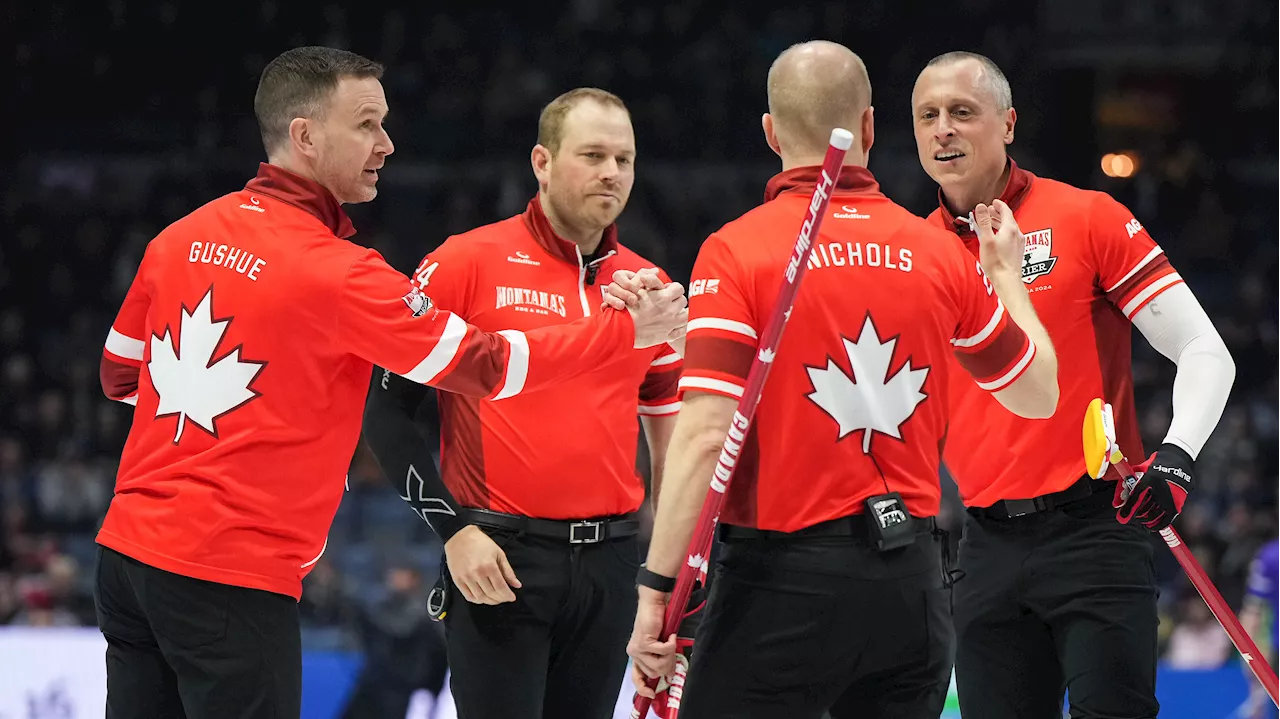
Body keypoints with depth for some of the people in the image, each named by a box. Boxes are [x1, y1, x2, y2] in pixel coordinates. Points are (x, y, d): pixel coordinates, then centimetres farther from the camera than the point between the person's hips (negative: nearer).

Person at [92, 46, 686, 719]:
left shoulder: (180, 238, 7)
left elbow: (120, 373, 20)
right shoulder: (335, 273, -14)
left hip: (127, 552, 7)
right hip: (231, 581, -7)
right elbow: (483, 366, -10)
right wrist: (628, 331, -1)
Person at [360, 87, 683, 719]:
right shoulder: (466, 264, -4)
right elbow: (386, 406, -3)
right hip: (498, 562, -4)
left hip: (609, 565, 4)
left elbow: (670, 428, 18)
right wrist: (454, 529, -10)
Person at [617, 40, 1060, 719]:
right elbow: (1037, 394, 19)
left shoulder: (736, 251, -7)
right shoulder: (941, 255, 5)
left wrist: (657, 588, -13)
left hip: (784, 577, -4)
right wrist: (1006, 275, 34)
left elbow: (704, 434, -15)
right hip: (912, 579, 4)